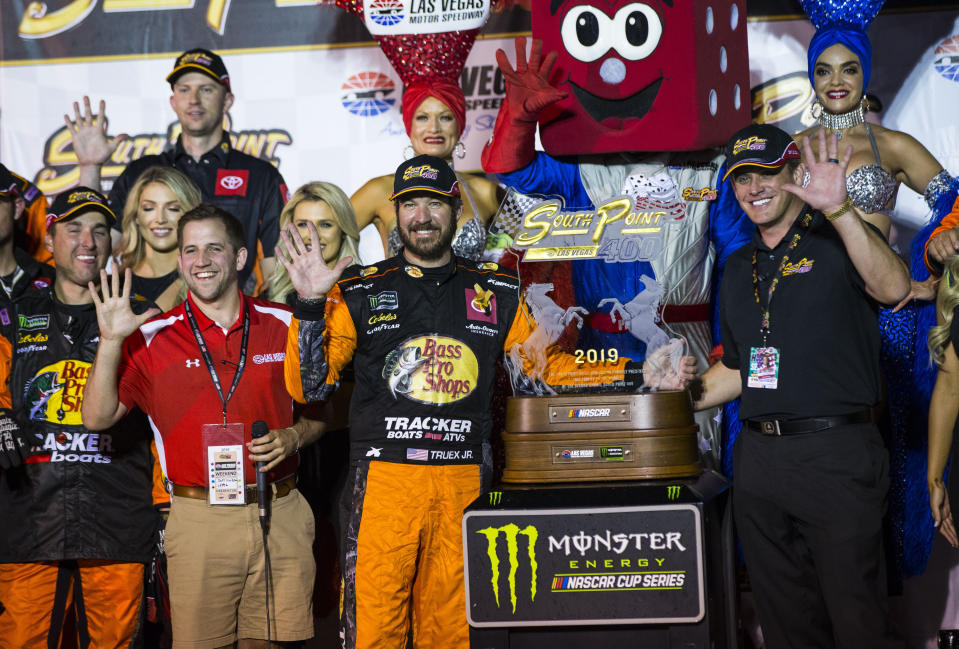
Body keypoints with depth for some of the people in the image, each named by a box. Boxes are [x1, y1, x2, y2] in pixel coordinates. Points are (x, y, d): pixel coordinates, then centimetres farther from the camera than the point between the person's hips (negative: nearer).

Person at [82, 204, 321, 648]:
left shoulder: (285, 325, 6)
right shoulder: (152, 338, 3)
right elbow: (98, 417, -2)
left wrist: (294, 437, -6)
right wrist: (110, 342, -12)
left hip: (281, 515, 1)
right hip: (199, 520, -1)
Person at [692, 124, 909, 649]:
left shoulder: (836, 241, -2)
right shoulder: (739, 268, 18)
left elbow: (893, 288, -24)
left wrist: (839, 210, -32)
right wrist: (688, 396, 10)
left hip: (835, 453, -6)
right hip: (759, 458, 6)